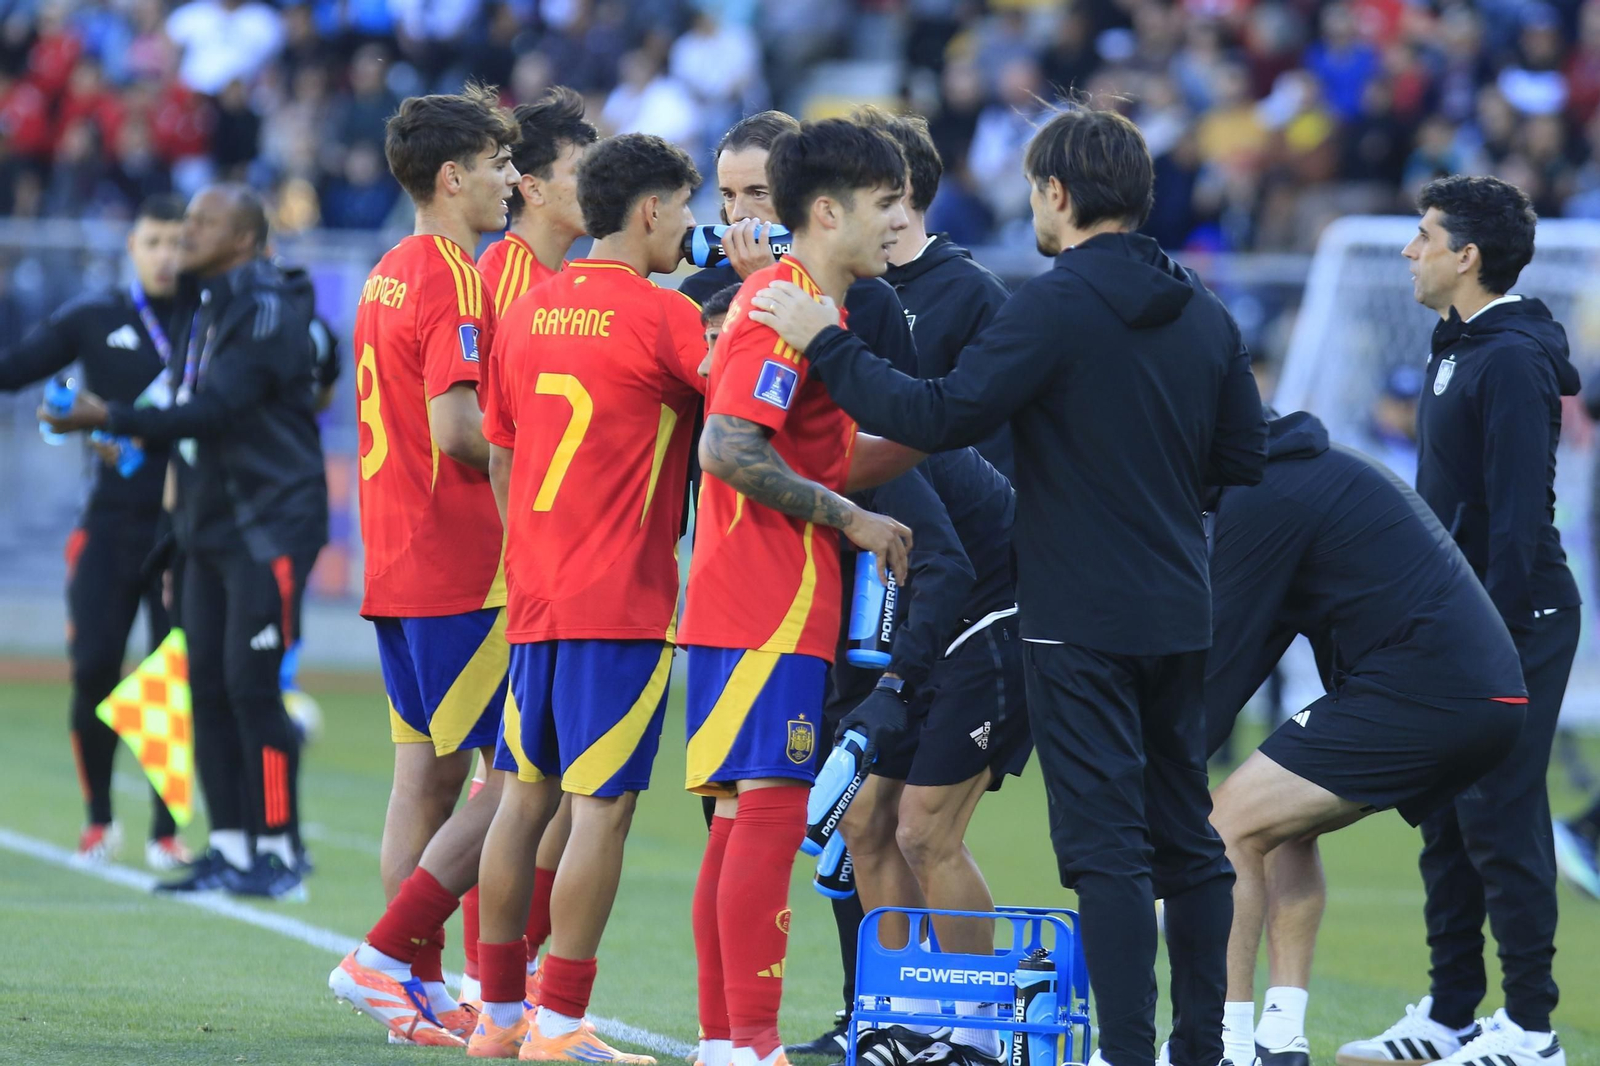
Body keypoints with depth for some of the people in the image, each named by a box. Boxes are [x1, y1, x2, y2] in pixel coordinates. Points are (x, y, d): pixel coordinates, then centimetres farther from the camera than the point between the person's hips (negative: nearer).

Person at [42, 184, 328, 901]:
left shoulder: (267, 311, -14)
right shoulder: (201, 305, 13)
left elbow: (215, 410, -22)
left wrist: (112, 420, -24)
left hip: (269, 525, -9)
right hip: (210, 525, 9)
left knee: (251, 683, -11)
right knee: (208, 685, 6)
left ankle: (278, 851, -6)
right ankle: (229, 848, 10)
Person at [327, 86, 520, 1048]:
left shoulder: (389, 276, 15)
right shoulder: (455, 281, -14)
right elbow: (457, 429, -22)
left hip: (400, 566, 10)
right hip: (464, 570, -10)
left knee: (428, 779, 10)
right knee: (520, 778, -6)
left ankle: (421, 993, 10)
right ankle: (388, 958, -9)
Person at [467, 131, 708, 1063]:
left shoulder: (530, 313, 11)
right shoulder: (661, 317, -11)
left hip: (537, 595, 7)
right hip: (622, 602, -7)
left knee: (525, 797, 11)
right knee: (603, 806, -5)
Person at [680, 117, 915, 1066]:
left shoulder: (803, 307, 18)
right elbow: (728, 451, -22)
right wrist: (852, 520, -15)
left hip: (764, 603, 10)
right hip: (773, 607, -10)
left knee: (746, 818, 11)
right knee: (770, 810, -11)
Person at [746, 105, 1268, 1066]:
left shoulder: (1058, 304, -14)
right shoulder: (1203, 313, 8)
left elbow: (940, 418, -19)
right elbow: (1245, 458, 12)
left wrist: (825, 343, -10)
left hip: (1083, 622, -7)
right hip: (1181, 616, 7)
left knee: (1104, 842, -6)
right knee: (1187, 839, 13)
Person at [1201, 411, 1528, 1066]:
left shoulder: (1259, 501, -7)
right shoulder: (1308, 472, 23)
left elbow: (1225, 651, -6)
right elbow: (1255, 642, 26)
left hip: (1418, 692, -10)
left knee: (1231, 823, -5)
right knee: (1287, 826, 21)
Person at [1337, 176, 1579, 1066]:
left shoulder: (1513, 360, -16)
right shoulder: (1457, 349, 15)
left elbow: (1519, 515, -20)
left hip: (1515, 621, -10)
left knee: (1501, 818, -7)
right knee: (1447, 819, 12)